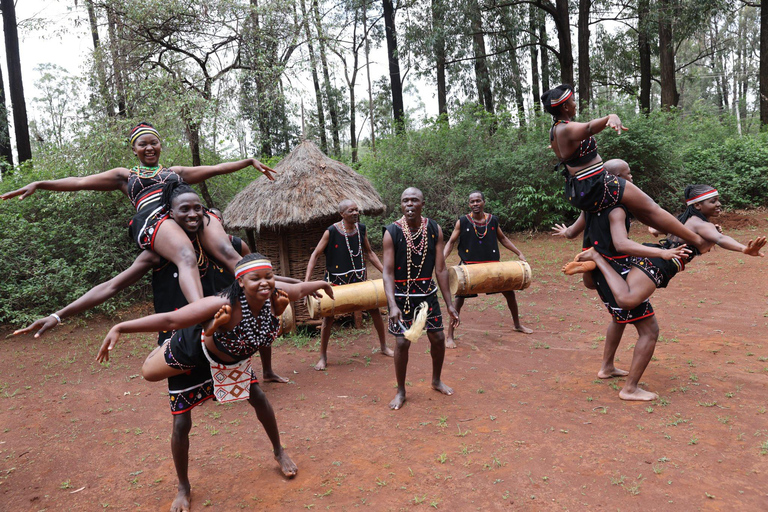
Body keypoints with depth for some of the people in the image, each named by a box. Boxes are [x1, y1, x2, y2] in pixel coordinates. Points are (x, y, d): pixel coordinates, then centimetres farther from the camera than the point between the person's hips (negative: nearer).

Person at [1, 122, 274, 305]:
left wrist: (250, 161, 32)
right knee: (186, 257, -38)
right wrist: (39, 184, 13)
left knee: (228, 252, -27)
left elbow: (215, 168, 35)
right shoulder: (126, 175, 31)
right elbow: (81, 182, 24)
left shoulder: (175, 171, 37)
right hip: (155, 220, -3)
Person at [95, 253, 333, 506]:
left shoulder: (275, 296, -31)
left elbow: (300, 288, -8)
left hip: (235, 358, 4)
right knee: (149, 373, 14)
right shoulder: (225, 305, -47)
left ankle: (279, 451, 35)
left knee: (259, 399, 9)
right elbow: (170, 319, -46)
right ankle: (165, 345, 50)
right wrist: (120, 328, -49)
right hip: (196, 346, -4)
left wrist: (321, 284, 12)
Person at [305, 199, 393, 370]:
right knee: (328, 317, -1)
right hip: (336, 280, -4)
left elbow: (369, 253, 10)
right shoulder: (331, 232, -15)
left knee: (375, 310, 7)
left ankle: (384, 346, 29)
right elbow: (315, 255, -12)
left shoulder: (361, 229, -2)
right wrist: (306, 281, -20)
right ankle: (323, 357, 17)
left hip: (359, 278, 4)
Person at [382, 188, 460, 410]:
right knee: (402, 343, -2)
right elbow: (388, 272, -16)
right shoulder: (392, 232, -14)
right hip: (402, 295, -3)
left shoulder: (434, 230, -6)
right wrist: (392, 305, -28)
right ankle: (400, 391, 19)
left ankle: (436, 380, 36)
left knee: (438, 338, 10)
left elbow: (440, 269, -3)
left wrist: (450, 304, -3)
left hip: (427, 292, 3)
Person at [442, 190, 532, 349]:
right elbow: (451, 242, -4)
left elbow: (503, 238, 15)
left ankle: (517, 325, 36)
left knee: (509, 292, 11)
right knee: (459, 298, -10)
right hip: (469, 266, -3)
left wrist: (519, 253, 12)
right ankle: (449, 336, 1)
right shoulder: (462, 222, -7)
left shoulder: (493, 220, 2)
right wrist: (442, 258, -20)